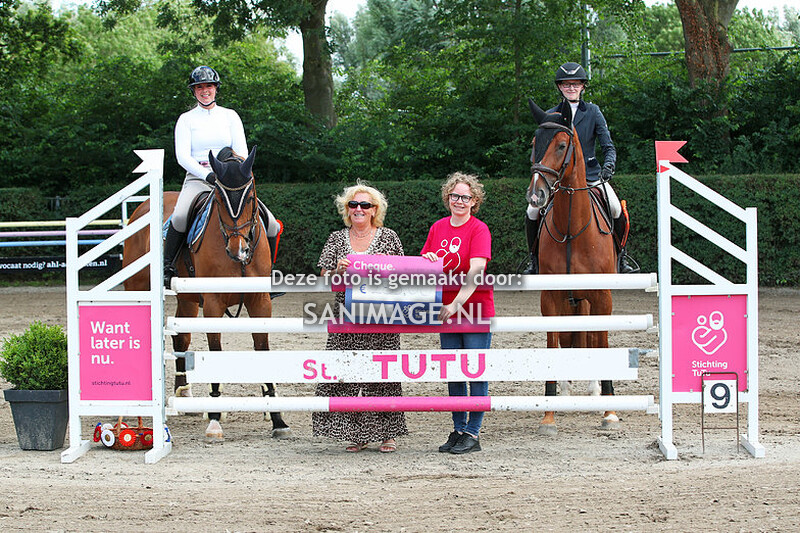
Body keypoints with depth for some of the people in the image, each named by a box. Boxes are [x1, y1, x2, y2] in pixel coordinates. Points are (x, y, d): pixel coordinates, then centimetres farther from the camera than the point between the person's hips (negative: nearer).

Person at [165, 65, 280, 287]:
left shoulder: (230, 116, 13)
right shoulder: (186, 119, 8)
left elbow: (241, 151, 5)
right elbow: (182, 156, -3)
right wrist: (208, 175, -20)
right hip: (198, 178, -2)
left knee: (271, 224, -13)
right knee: (180, 216, -35)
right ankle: (167, 266, -19)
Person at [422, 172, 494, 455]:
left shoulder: (479, 230, -10)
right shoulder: (437, 228, 7)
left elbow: (476, 270, -22)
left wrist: (456, 304, -32)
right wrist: (427, 260, -11)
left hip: (475, 309, -5)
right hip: (446, 311, 5)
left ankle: (473, 434, 3)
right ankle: (458, 430, 18)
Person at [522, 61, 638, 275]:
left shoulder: (593, 112, 4)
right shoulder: (550, 115, 7)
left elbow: (608, 146, 0)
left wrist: (608, 166, -19)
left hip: (591, 175, -1)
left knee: (617, 210, -20)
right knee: (532, 212, -17)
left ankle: (623, 255, 5)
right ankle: (534, 259, 5)